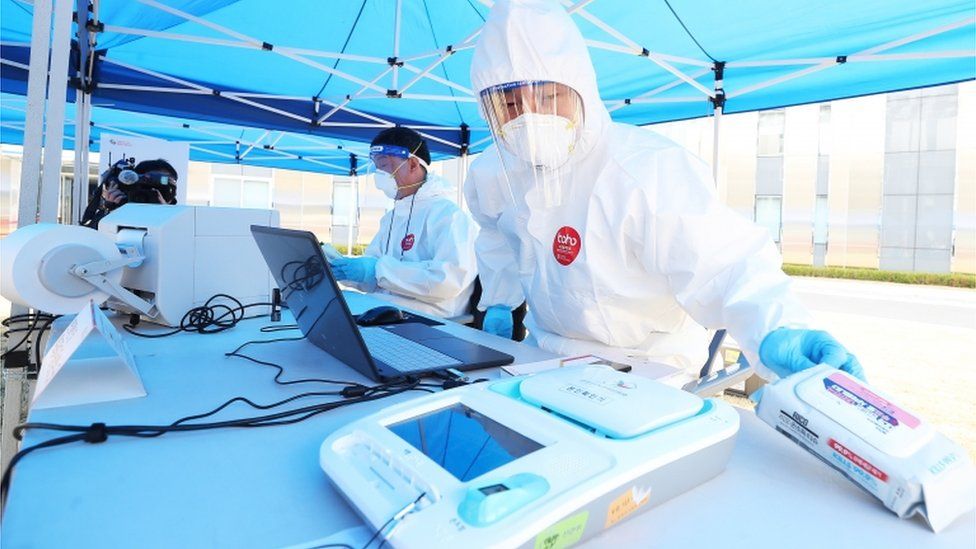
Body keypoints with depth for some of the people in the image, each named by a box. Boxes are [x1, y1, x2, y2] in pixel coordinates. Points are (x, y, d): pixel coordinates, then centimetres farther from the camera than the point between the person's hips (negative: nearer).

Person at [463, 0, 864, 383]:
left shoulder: (648, 173, -29)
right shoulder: (492, 175, -7)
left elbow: (725, 262, -30)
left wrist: (775, 333, -48)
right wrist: (498, 300, 9)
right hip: (545, 359, 4)